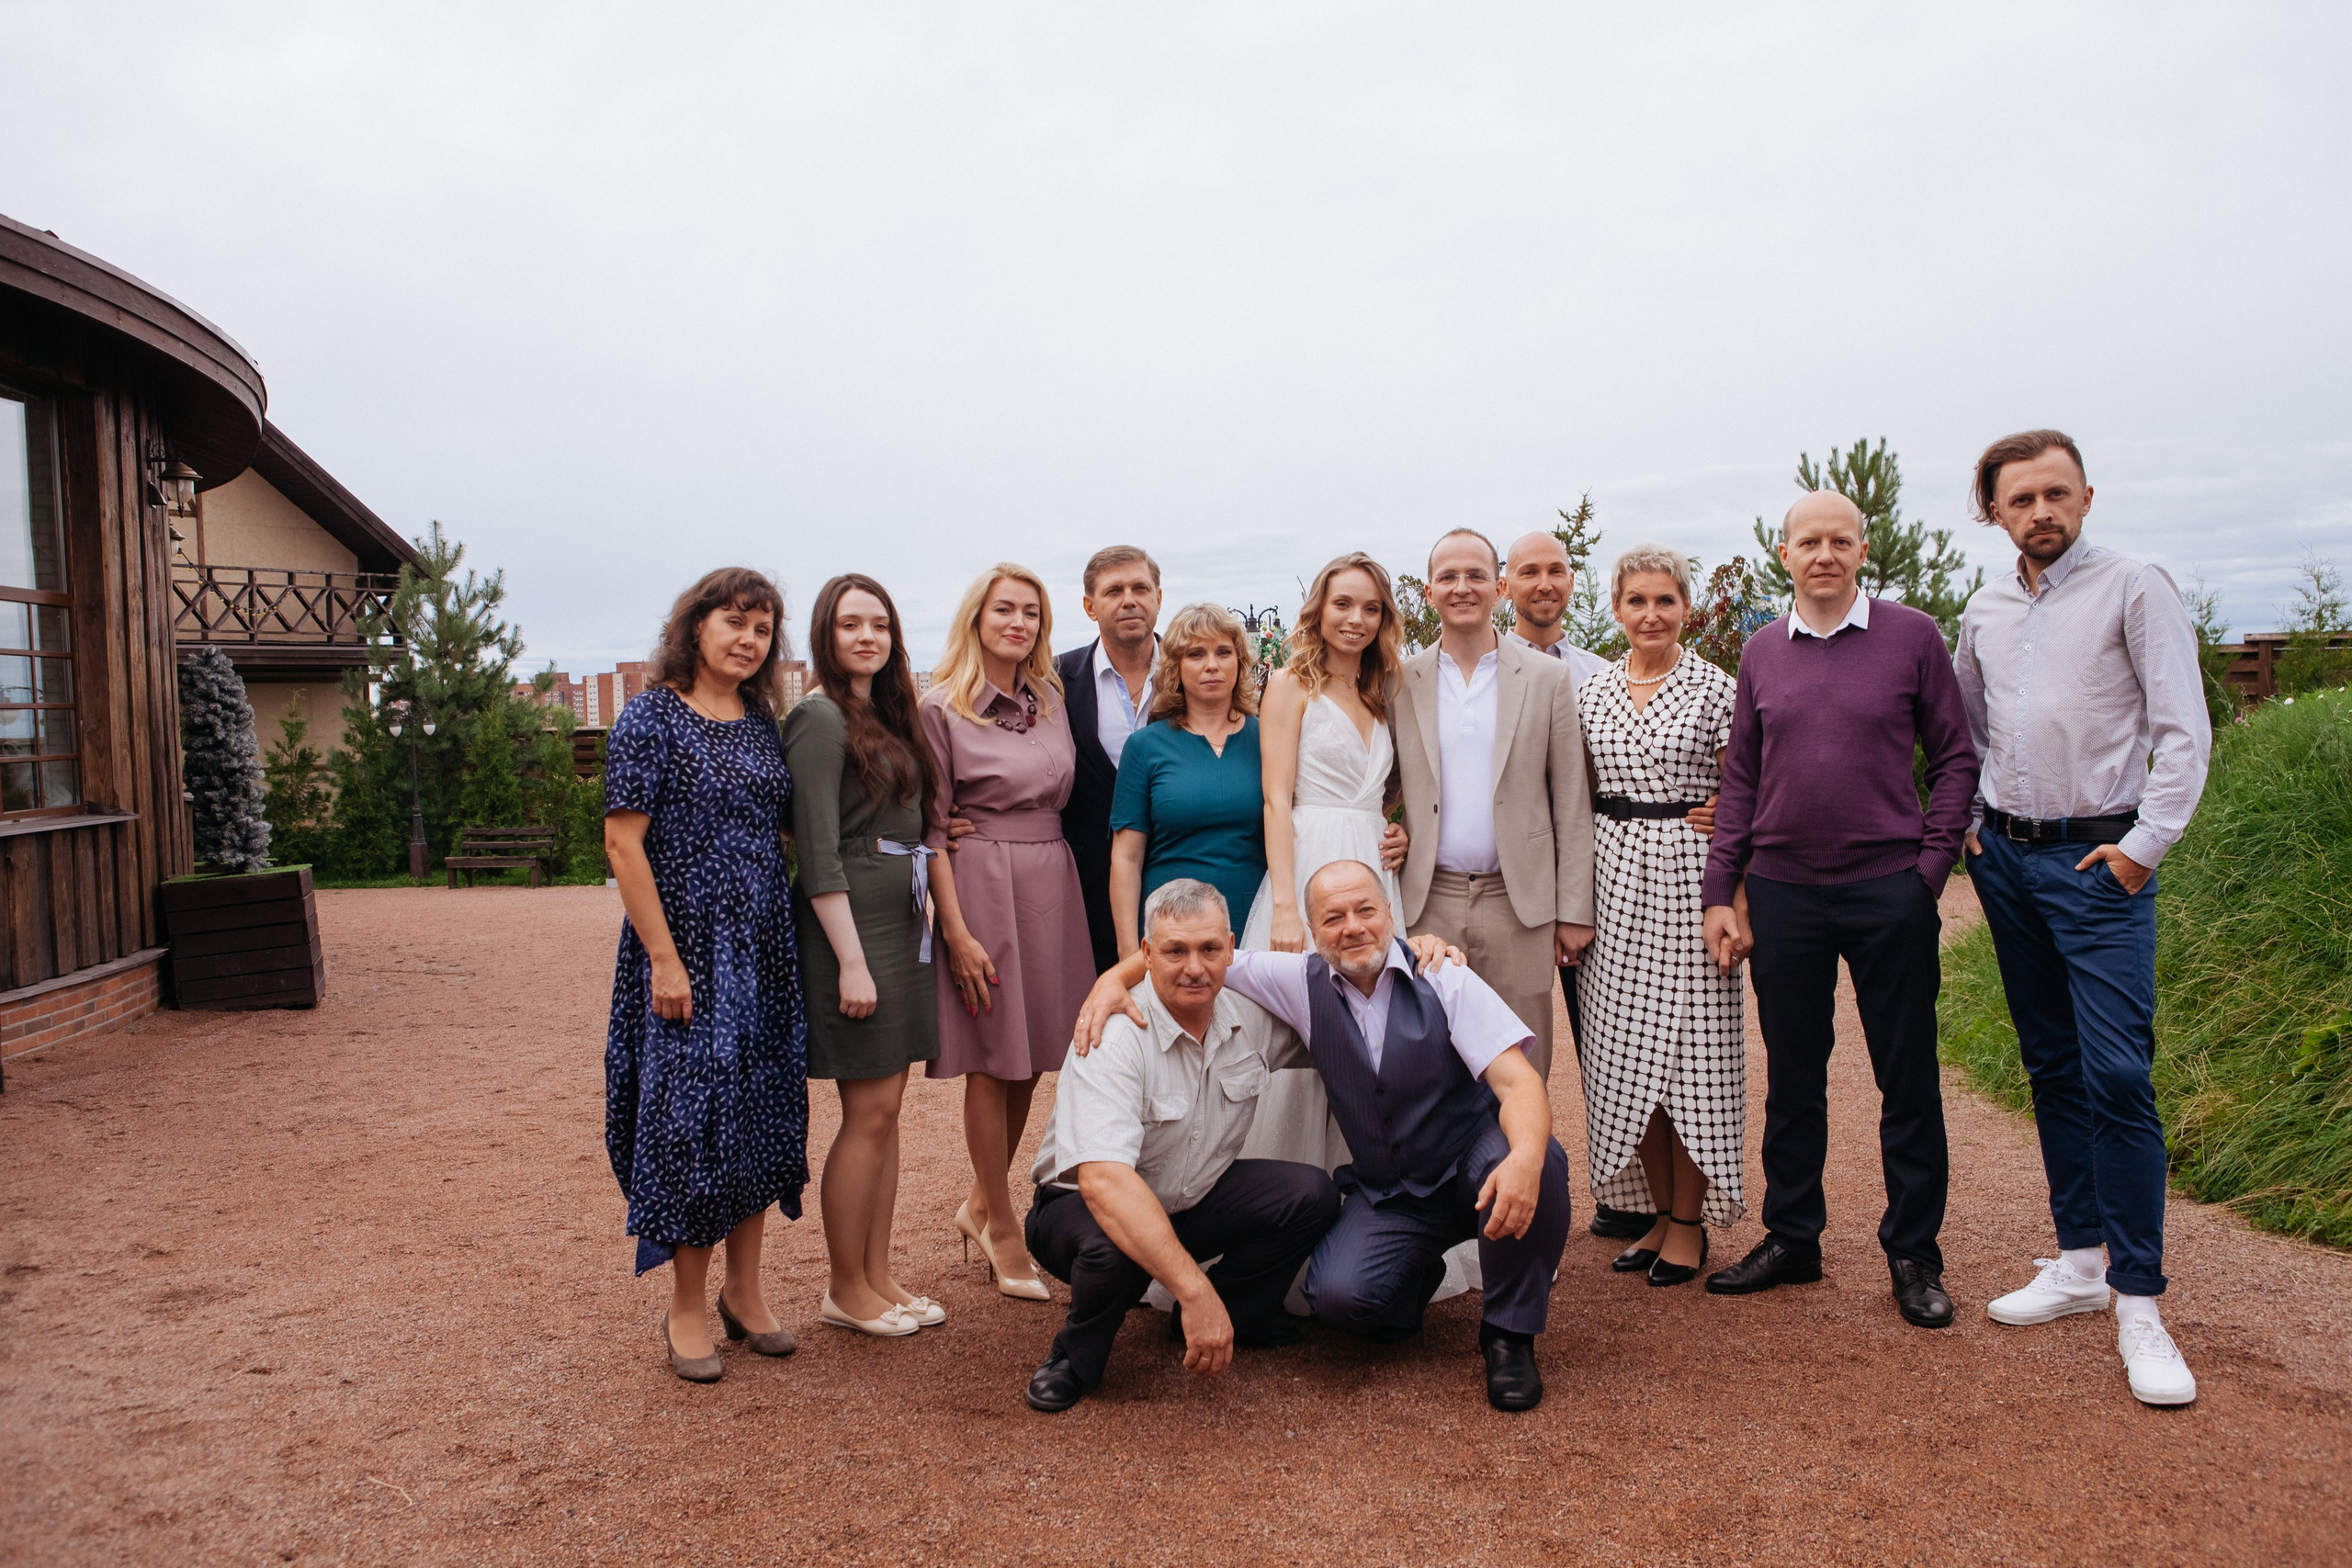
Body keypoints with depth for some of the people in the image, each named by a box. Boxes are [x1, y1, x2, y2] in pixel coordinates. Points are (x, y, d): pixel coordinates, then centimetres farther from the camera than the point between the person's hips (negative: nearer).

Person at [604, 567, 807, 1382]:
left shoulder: (762, 725, 10)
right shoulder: (651, 717, -7)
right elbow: (623, 844, -12)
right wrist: (664, 958, -16)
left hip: (765, 952, 6)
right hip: (686, 952, -6)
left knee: (763, 1115, 10)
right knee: (689, 1117, 0)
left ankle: (744, 1290, 25)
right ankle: (685, 1307, 16)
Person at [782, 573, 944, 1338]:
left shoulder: (889, 717, 16)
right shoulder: (819, 718, -10)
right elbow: (818, 853, -16)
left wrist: (925, 919, 12)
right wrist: (851, 960, -19)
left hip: (902, 923, 8)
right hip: (849, 924, -8)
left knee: (885, 1107, 11)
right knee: (869, 1110, -2)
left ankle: (878, 1276, 20)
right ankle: (845, 1288, 12)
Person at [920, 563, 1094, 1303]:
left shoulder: (1051, 699, 12)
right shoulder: (941, 709, -6)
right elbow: (930, 830, -8)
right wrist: (957, 931, -13)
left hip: (1053, 883, 6)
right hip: (981, 884, -6)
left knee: (1033, 1056, 12)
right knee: (993, 1060, 2)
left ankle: (980, 1203, 31)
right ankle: (1003, 1229, 17)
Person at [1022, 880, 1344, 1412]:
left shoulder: (1254, 1013, -11)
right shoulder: (1111, 1037, -30)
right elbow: (1103, 1180, -42)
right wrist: (1194, 1289, -50)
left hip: (1196, 1200, 5)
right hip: (1085, 1204, -5)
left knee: (1311, 1194, -16)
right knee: (1115, 1247, -39)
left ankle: (1235, 1315, 9)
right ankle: (1076, 1357, -5)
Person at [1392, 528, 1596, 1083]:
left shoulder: (1548, 678, 4)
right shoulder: (1401, 682, 6)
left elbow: (1571, 803, 3)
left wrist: (1575, 910, -1)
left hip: (1519, 904, 0)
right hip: (1427, 904, 1)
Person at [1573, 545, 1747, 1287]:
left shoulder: (1716, 690, -2)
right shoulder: (1592, 693, 9)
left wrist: (1740, 903, -9)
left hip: (1689, 876, -4)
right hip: (1612, 879, 4)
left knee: (1691, 1046, -1)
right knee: (1625, 1051, 6)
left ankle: (1689, 1221, 13)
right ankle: (1657, 1211, 20)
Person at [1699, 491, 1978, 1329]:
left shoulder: (1912, 635, 1)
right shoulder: (1761, 652, 8)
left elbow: (1955, 756, 3)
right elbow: (1740, 779, 11)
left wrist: (1932, 864, -6)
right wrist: (1720, 892, 6)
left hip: (1889, 890, -2)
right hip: (1783, 892, 2)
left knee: (1908, 1079, 6)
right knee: (1792, 1078, 11)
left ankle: (1913, 1254, 20)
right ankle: (1791, 1238, 24)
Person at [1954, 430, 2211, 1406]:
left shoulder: (2135, 590, -5)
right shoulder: (1984, 611, 11)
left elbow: (2185, 730, -9)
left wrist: (2147, 843, -14)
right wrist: (1960, 819, 13)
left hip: (2099, 859, -6)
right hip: (2004, 855, 6)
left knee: (2116, 1075, -11)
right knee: (2052, 1066, 11)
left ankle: (2139, 1305, -3)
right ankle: (2080, 1260, 22)